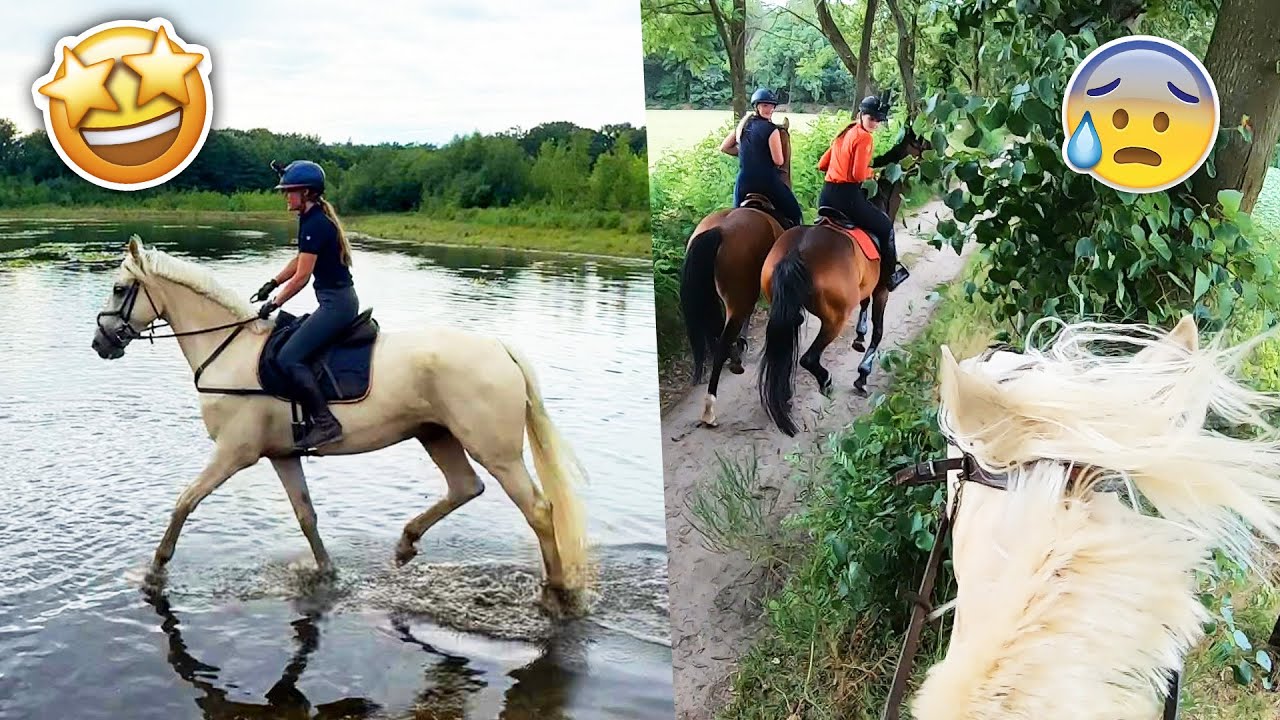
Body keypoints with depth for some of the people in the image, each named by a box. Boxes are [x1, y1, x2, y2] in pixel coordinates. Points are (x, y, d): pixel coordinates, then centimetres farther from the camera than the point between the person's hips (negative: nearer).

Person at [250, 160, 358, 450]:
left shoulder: (315, 224, -18)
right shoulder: (312, 219, 13)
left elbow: (301, 277, -17)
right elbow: (301, 260, 25)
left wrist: (273, 304, -7)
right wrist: (272, 284, 18)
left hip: (336, 303, -11)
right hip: (338, 300, 11)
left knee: (289, 358, -16)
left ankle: (326, 423, -18)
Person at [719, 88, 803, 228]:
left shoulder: (743, 126, 10)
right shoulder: (771, 129, -9)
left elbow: (723, 148, 18)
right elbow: (778, 161, -11)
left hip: (743, 182, 6)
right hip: (767, 180, -6)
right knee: (795, 216, 7)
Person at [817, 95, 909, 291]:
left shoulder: (845, 134, 15)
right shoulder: (864, 137, -10)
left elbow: (822, 164, 18)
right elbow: (859, 175, -18)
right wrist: (871, 172, 3)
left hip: (826, 196, 8)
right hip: (847, 197, -8)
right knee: (885, 226, 14)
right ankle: (889, 276, 22)